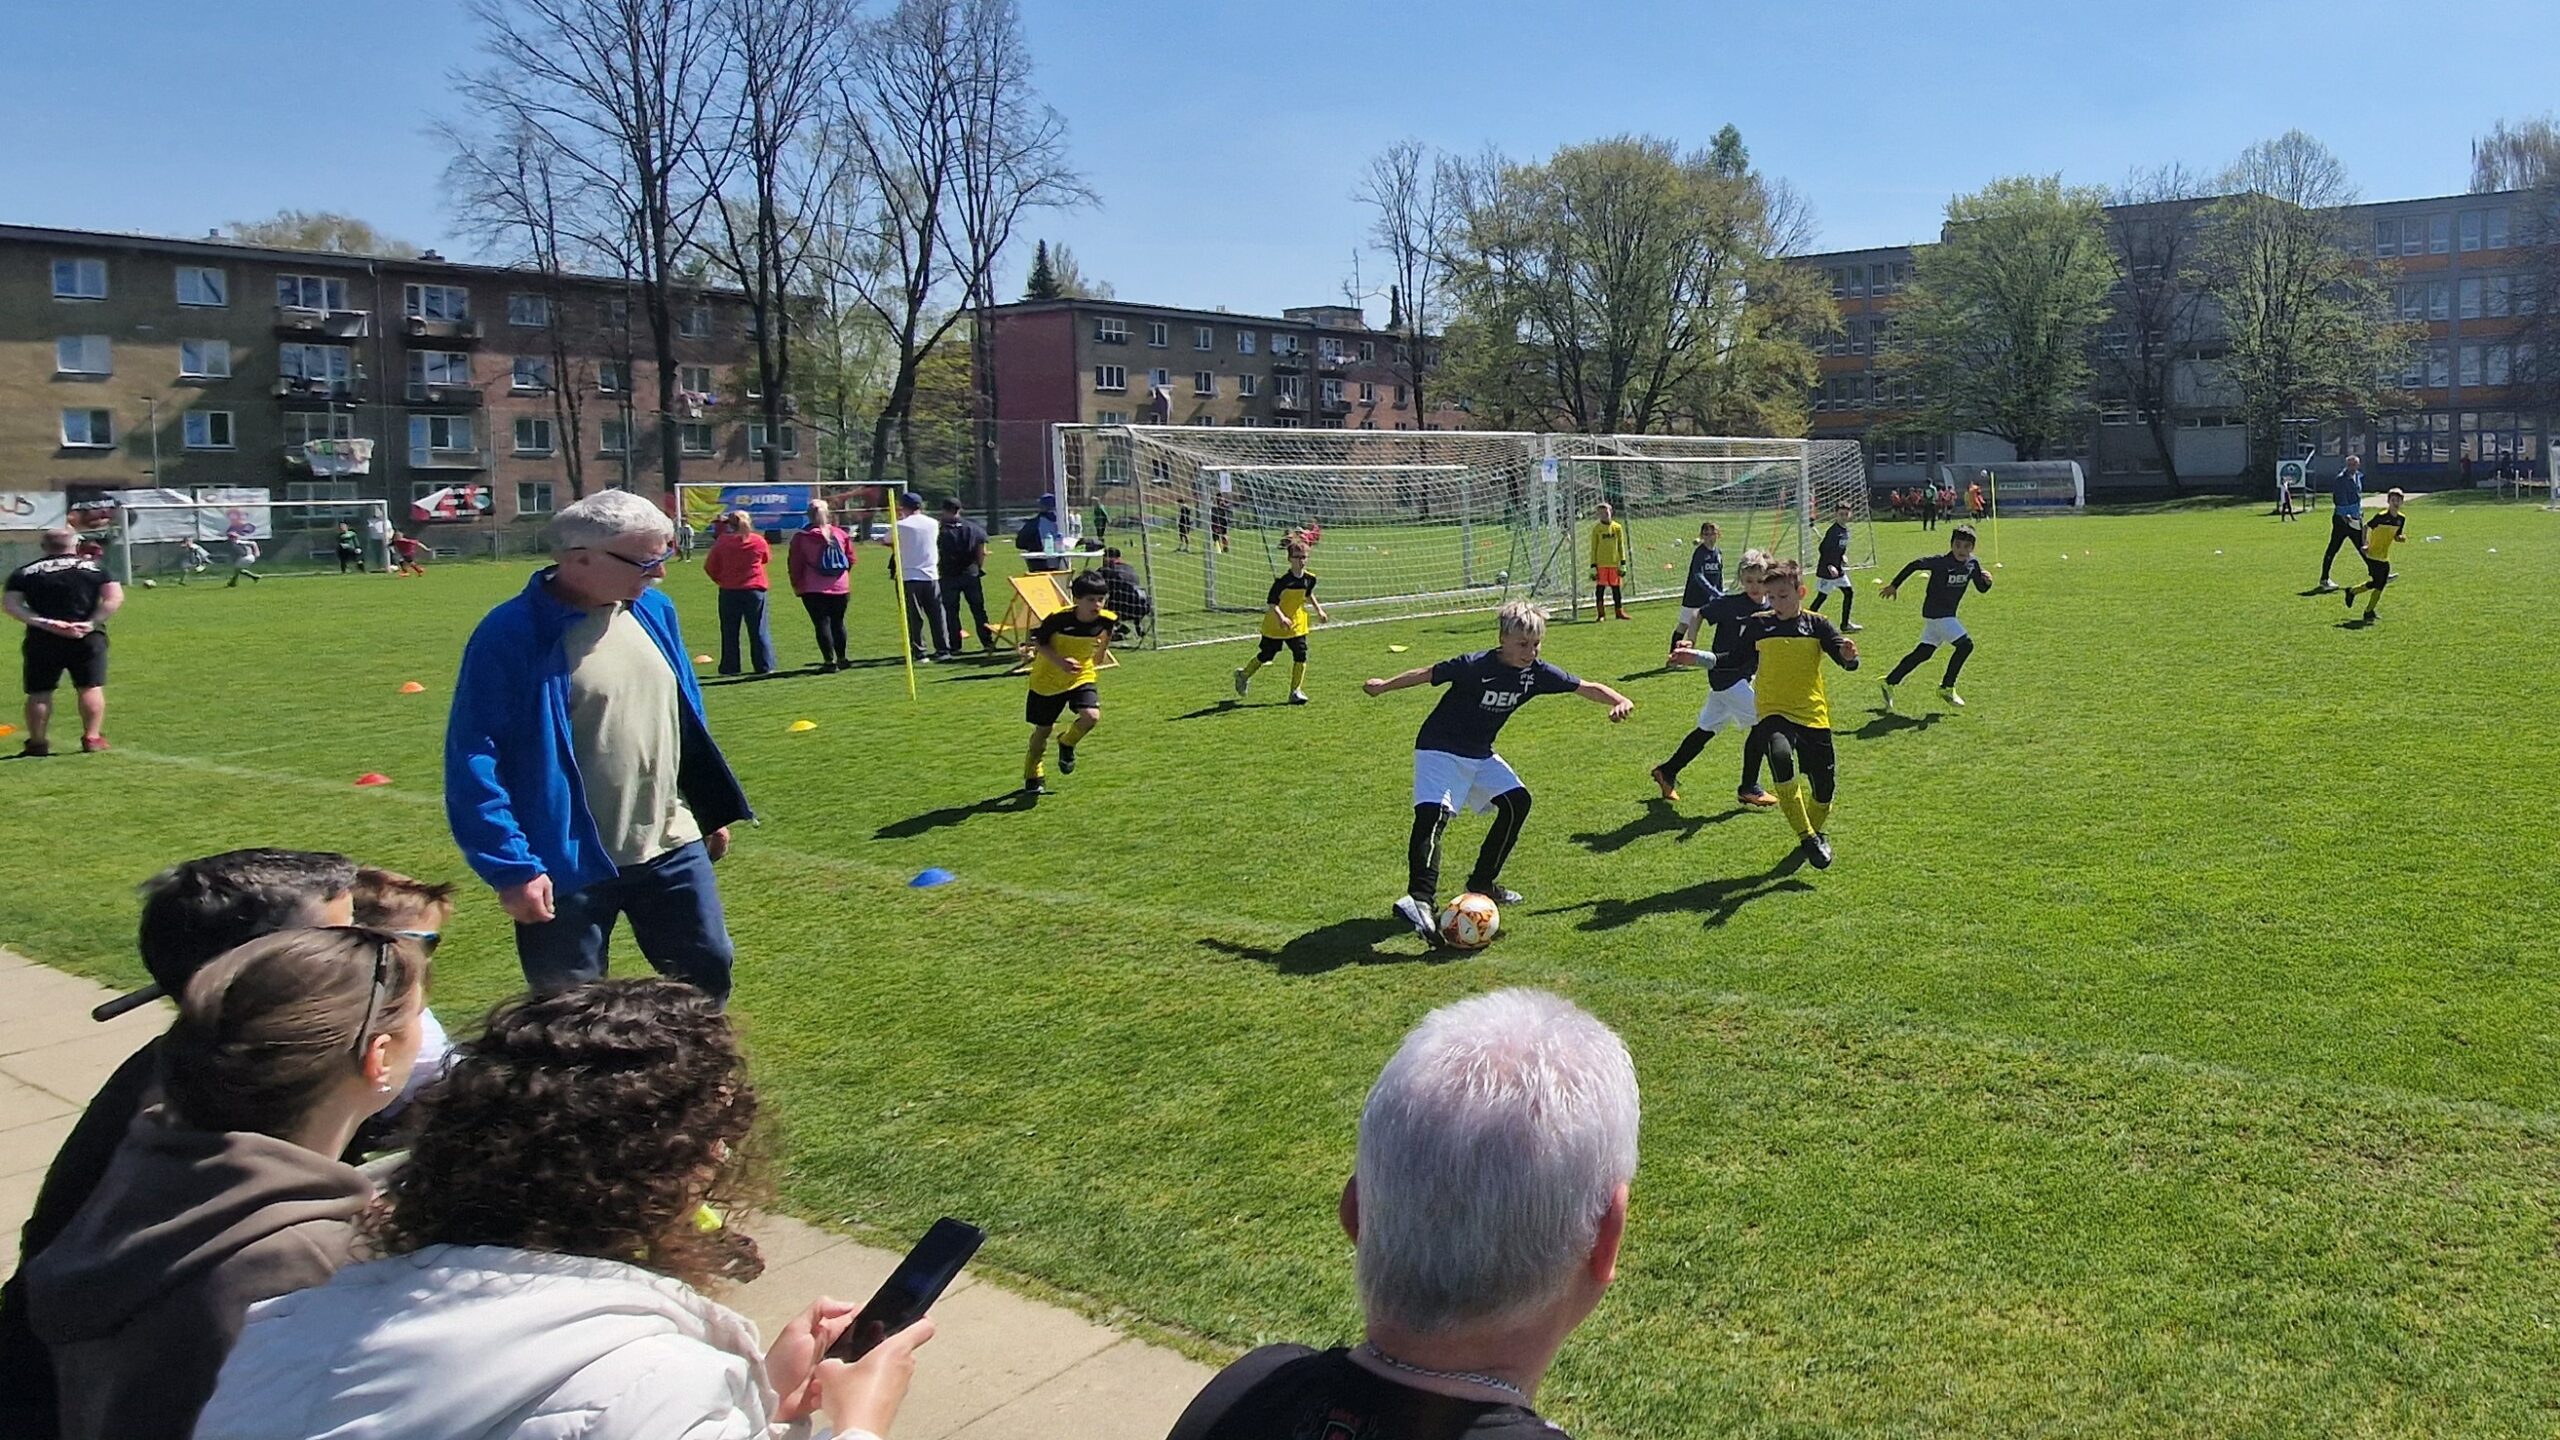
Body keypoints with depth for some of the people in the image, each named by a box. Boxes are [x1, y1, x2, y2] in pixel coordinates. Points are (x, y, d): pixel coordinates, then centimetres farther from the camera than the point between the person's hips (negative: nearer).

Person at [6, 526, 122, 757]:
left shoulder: (24, 573, 8)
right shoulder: (95, 568, 6)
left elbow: (9, 605, -3)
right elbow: (115, 598, -4)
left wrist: (43, 623, -11)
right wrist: (91, 623, -8)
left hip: (42, 640, 1)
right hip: (87, 637, -1)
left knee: (39, 692, 8)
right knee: (91, 687, 4)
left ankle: (37, 742, 11)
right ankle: (92, 737, 0)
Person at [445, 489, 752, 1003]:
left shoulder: (653, 611, 4)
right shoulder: (510, 636, -17)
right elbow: (474, 762, -17)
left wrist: (714, 810, 18)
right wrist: (511, 868, -20)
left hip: (672, 848, 6)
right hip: (568, 866, -5)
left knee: (708, 970, 16)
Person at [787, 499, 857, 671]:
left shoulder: (801, 537, -6)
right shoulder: (840, 533, 3)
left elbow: (795, 565, -4)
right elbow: (851, 558, 8)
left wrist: (797, 586, 7)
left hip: (814, 590, -3)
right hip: (840, 588, 3)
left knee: (822, 624, 0)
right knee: (838, 622, 15)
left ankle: (829, 661, -5)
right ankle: (842, 658, 22)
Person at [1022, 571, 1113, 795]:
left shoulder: (1106, 620, -17)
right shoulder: (1058, 618, -27)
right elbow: (1038, 642, -13)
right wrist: (1059, 661, -27)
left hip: (1082, 676, 2)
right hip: (1048, 678, -2)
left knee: (1092, 716, -22)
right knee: (1043, 729, 9)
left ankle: (1067, 745, 11)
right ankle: (1033, 777, 34)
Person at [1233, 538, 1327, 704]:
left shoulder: (1309, 578, -4)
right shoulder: (1283, 579, -23)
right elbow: (1271, 602, -23)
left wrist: (1319, 610, 17)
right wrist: (1281, 617, -37)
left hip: (1297, 624, 5)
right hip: (1275, 625, -4)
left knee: (1301, 655, -8)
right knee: (1266, 656, 9)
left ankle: (1296, 691, 4)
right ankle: (1244, 674, 36)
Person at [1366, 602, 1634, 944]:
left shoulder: (1537, 673, -6)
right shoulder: (1474, 666, -23)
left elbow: (1587, 688, -1)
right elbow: (1428, 674, -12)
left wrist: (1620, 701, -18)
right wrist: (1384, 686, -5)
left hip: (1480, 755, 8)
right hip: (1439, 750, -8)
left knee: (1517, 802, 2)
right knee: (1432, 814, -25)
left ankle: (1482, 883, 14)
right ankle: (1420, 900, -39)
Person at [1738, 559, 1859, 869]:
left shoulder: (1816, 625, 0)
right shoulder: (1758, 625, 2)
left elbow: (1848, 661, -5)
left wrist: (1848, 654, -29)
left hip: (1813, 714, 1)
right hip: (1773, 713, -1)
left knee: (1825, 783, 5)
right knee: (1780, 756, -32)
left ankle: (1816, 831, 39)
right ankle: (1807, 837, -22)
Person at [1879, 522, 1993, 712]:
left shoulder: (1972, 564, 0)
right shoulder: (1941, 562, -20)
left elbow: (1982, 589, 6)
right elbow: (1914, 565, -14)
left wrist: (1987, 581, -17)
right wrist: (1894, 585, -10)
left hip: (1947, 614, 7)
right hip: (1935, 613, -7)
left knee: (1923, 652, 7)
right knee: (1965, 644, -15)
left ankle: (1889, 683, 16)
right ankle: (1947, 687, -1)